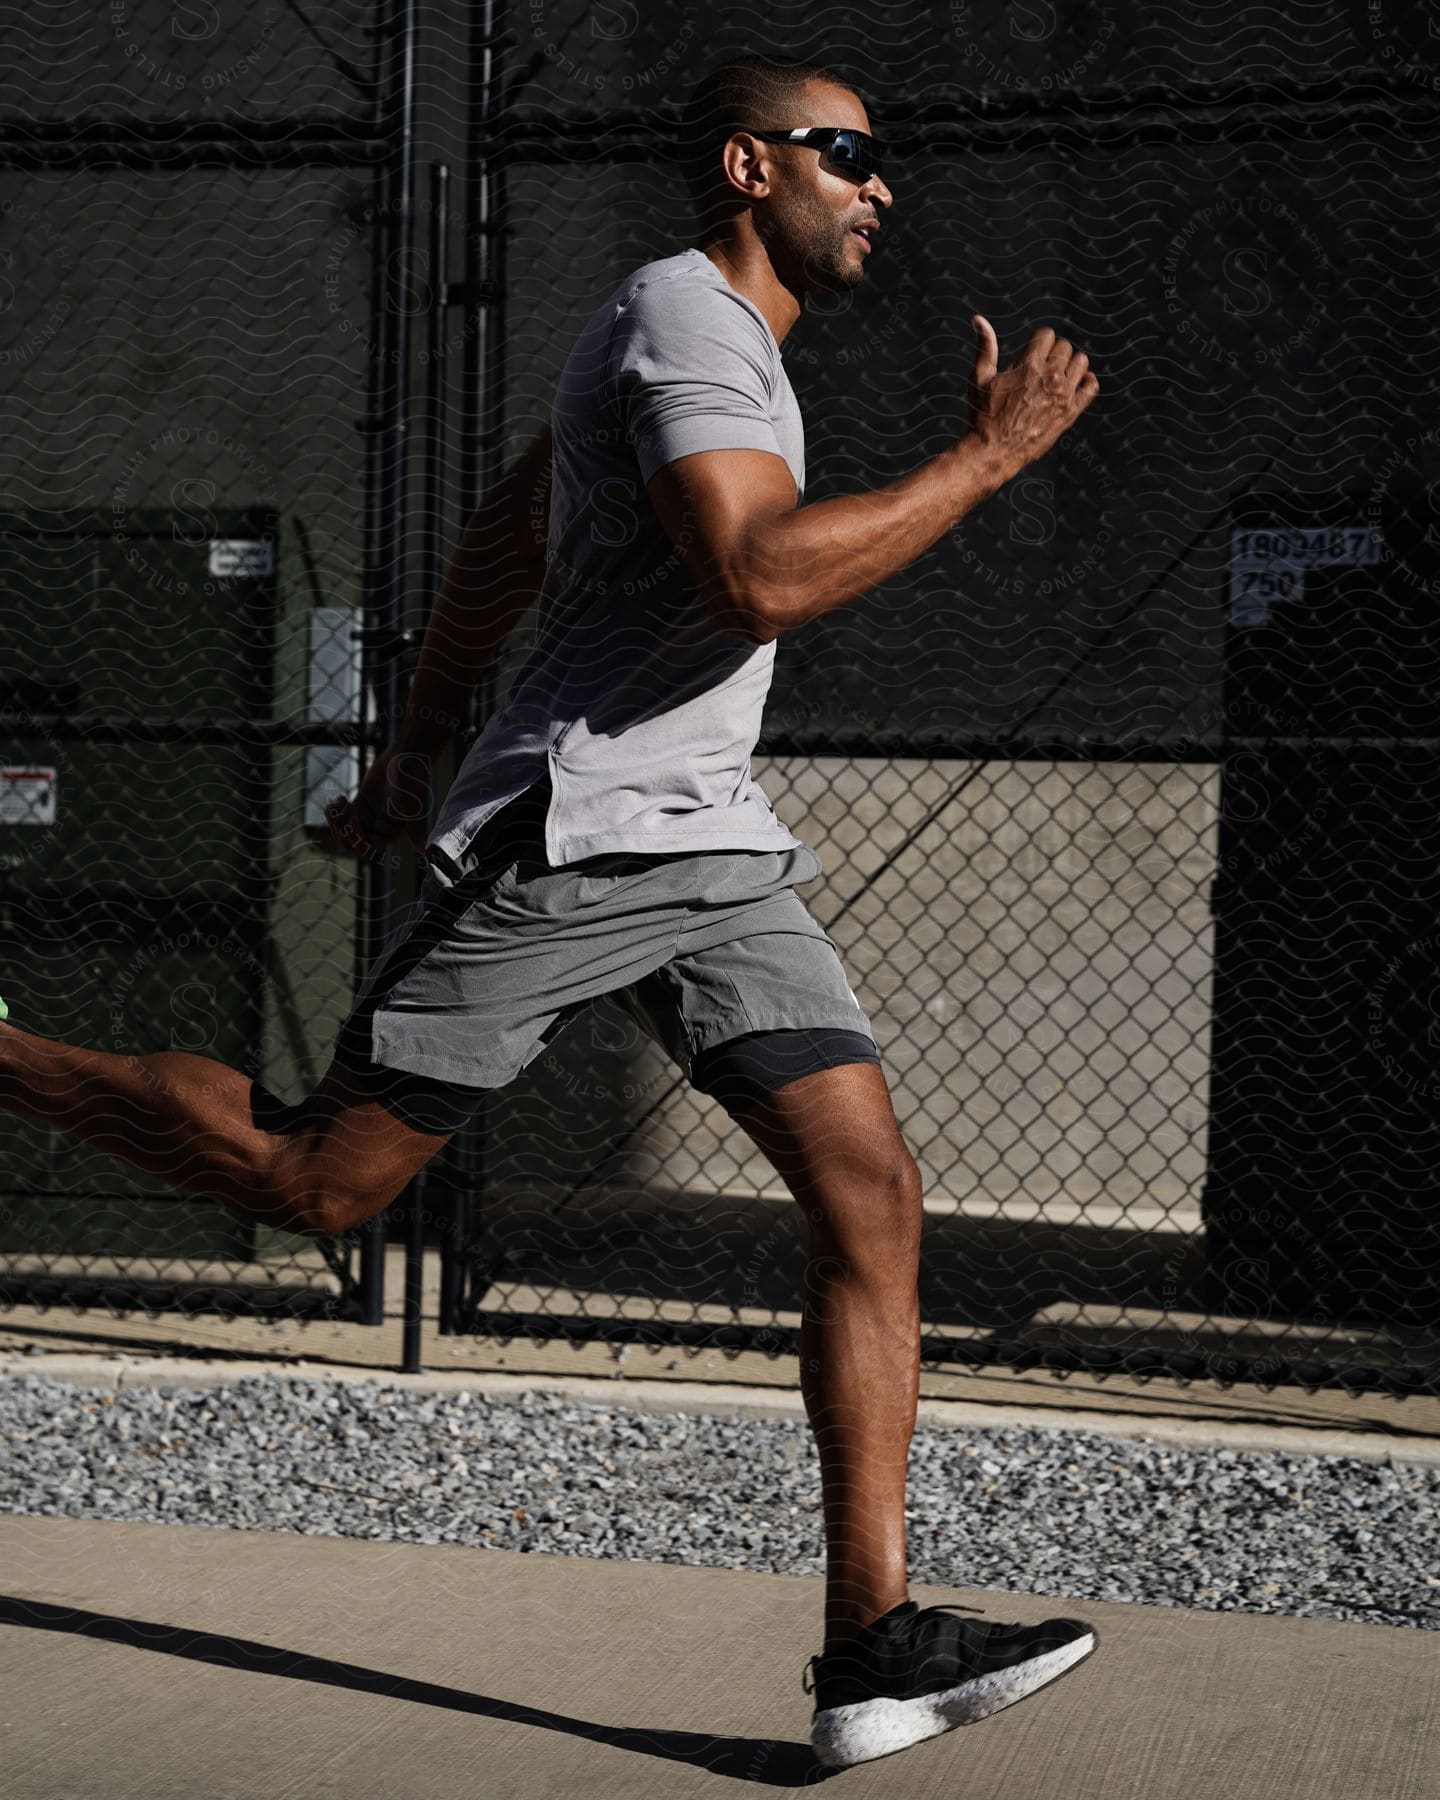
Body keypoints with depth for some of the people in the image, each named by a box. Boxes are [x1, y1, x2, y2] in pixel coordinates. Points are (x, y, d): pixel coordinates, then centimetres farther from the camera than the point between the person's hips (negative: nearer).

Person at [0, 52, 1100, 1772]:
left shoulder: (710, 333, 20)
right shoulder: (680, 314, -11)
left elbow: (500, 541, 28)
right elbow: (758, 580, -27)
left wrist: (415, 747, 32)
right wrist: (986, 458, -19)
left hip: (711, 855, 9)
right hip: (567, 841, -9)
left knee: (874, 1196, -3)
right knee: (314, 1181, -1)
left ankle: (873, 1644, -3)